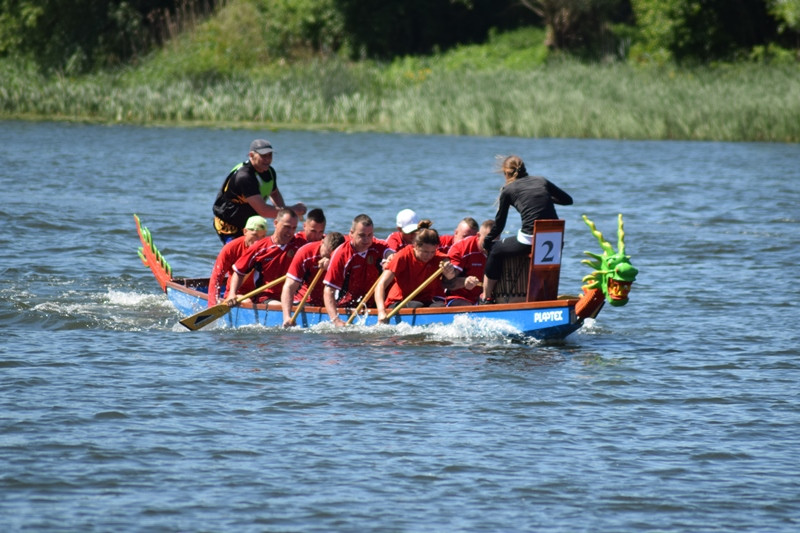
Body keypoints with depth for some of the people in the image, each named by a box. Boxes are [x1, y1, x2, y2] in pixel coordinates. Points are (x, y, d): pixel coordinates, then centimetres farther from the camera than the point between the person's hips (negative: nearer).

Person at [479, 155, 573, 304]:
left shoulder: (508, 190, 8)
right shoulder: (542, 181, 17)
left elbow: (499, 224, 14)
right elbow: (567, 200, 25)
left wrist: (486, 242, 30)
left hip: (530, 241, -5)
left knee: (495, 250, 20)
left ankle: (486, 298, 23)